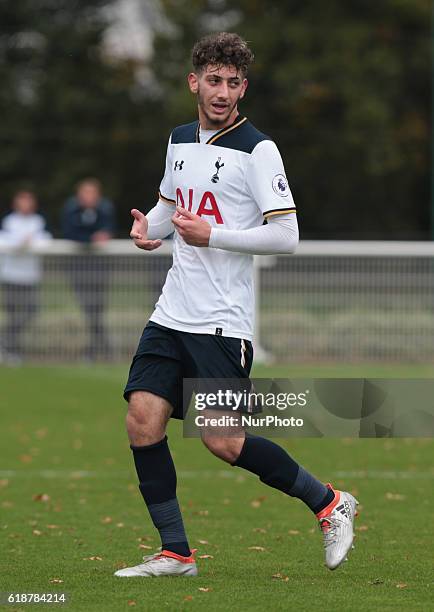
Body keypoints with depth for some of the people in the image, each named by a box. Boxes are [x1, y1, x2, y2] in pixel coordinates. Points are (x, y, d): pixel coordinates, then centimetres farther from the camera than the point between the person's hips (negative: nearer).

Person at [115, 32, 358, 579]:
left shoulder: (257, 150, -9)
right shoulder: (179, 140, 12)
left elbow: (286, 236, -14)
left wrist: (212, 235, -19)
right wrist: (149, 229, 8)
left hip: (223, 323, -6)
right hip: (171, 314, 7)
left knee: (223, 442, -9)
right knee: (142, 424, -5)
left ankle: (329, 504, 11)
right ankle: (175, 554, 5)